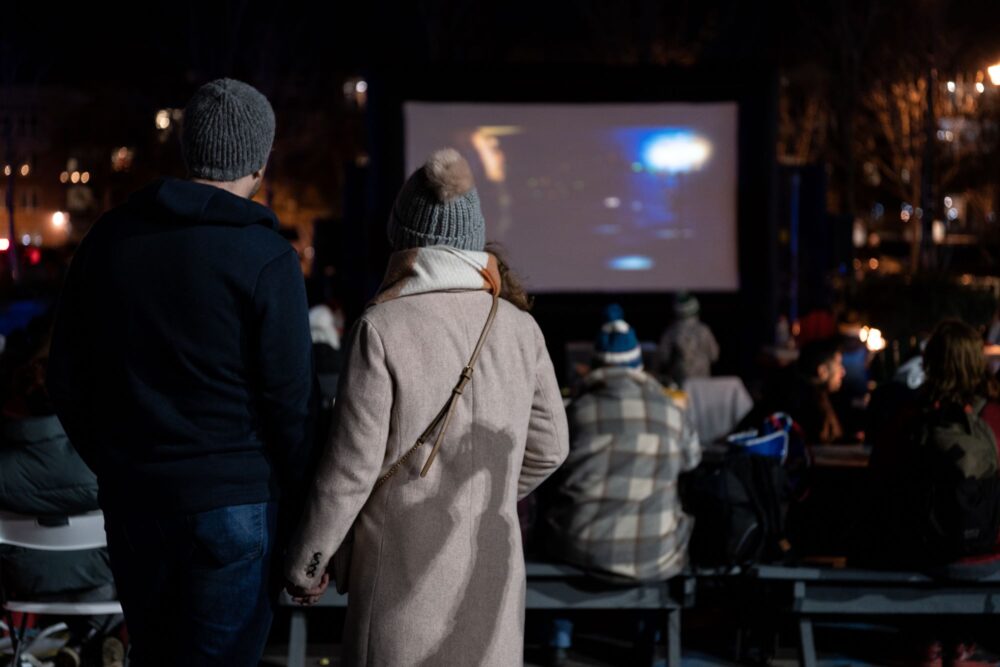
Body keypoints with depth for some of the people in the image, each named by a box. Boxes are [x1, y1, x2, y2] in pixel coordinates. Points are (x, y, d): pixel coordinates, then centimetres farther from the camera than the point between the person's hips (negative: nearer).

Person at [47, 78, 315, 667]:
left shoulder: (110, 238, 5)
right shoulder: (267, 260, -12)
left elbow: (68, 379, 9)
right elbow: (291, 400, -13)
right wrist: (304, 513, -2)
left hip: (131, 501, 5)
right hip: (234, 505, -5)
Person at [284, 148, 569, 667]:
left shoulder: (381, 329, -13)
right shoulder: (519, 327, 0)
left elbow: (352, 463, -12)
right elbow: (548, 447, 9)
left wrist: (305, 562, 0)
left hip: (404, 565, -4)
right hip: (490, 565, 4)